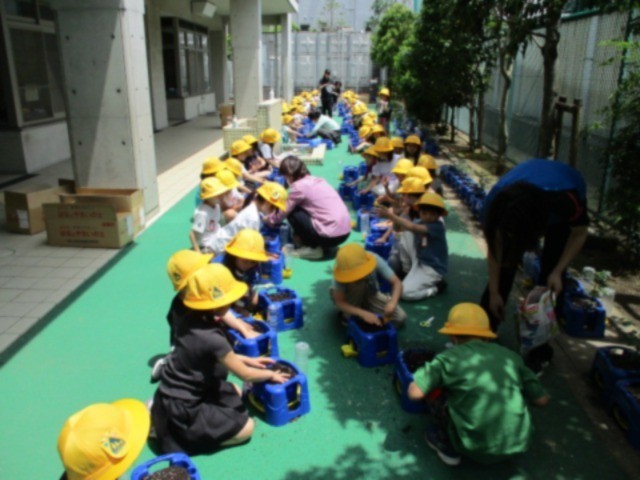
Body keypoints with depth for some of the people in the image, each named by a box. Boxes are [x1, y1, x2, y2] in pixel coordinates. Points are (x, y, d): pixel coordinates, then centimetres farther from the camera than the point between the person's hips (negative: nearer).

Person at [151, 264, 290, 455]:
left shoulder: (189, 319, -6)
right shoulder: (210, 338, -30)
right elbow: (245, 375, -15)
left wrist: (248, 359, 14)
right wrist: (271, 374, 3)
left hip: (172, 394, 8)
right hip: (180, 408, -8)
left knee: (236, 393, 24)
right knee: (245, 428, -2)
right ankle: (173, 432, 1)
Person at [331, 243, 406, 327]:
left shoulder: (375, 260, -31)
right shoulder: (342, 271, -36)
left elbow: (397, 282, -29)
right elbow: (339, 302, -35)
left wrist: (393, 302, -48)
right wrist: (363, 313, -48)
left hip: (369, 294, 3)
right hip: (346, 297, -3)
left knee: (400, 318, -16)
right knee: (357, 284, -38)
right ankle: (349, 317, -14)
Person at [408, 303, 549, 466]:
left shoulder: (449, 357, -3)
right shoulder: (510, 356, 7)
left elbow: (415, 393, -11)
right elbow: (542, 400, 11)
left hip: (478, 448, -4)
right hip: (519, 443, 4)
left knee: (435, 392, 11)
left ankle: (448, 447, 22)